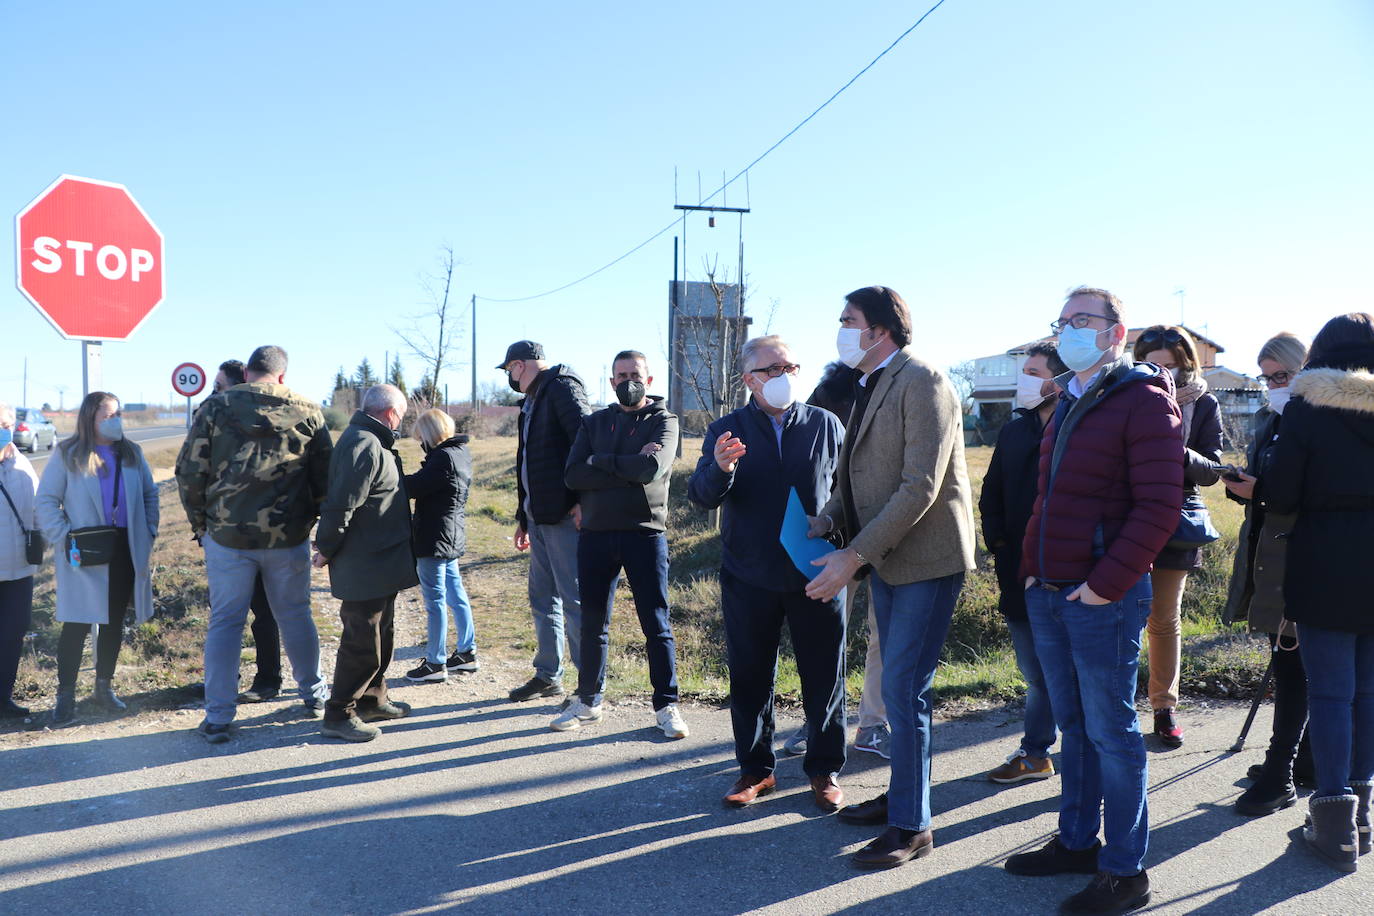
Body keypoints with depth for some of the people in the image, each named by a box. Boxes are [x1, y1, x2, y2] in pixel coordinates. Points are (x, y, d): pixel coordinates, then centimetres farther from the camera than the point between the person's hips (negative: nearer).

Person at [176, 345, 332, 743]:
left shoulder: (216, 408, -3)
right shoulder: (307, 413, 0)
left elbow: (189, 471, -2)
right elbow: (325, 478, 3)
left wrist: (199, 522, 10)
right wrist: (311, 519, 16)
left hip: (227, 536, -1)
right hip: (289, 538, 1)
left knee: (225, 622, 7)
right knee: (295, 617, 15)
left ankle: (218, 717, 9)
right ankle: (314, 695, 30)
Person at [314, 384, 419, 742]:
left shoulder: (373, 443, 15)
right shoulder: (365, 445, -20)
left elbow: (342, 505, 21)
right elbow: (341, 504, -24)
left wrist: (328, 546, 21)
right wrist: (326, 550, -16)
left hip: (380, 565, 11)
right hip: (363, 568, -11)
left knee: (380, 633, 20)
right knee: (362, 642, -3)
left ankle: (372, 701, 34)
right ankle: (338, 715, 7)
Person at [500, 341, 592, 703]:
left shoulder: (561, 387, -9)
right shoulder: (531, 401, 21)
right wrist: (523, 516, 24)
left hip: (565, 514, -10)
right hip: (539, 516, 10)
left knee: (574, 600, -6)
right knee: (543, 598, 15)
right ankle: (548, 676, 26)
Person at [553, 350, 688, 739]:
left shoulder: (663, 421, 2)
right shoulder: (594, 423, 13)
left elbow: (652, 468, -18)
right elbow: (574, 474, -3)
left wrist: (601, 461, -7)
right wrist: (628, 468, -11)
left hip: (644, 534, -4)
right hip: (595, 534, 4)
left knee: (656, 623, 0)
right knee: (593, 623, 11)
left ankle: (666, 706, 10)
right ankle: (588, 701, 24)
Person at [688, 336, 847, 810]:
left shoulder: (826, 425, 3)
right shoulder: (726, 430, 2)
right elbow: (700, 495, -8)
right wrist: (719, 468, -31)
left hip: (817, 576, 0)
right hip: (749, 579, 0)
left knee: (824, 677, 7)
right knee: (750, 677, 10)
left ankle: (824, 769, 24)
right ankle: (755, 768, 26)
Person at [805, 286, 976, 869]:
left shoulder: (922, 382, -16)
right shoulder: (870, 389, 13)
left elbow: (921, 486, -23)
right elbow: (852, 477, 15)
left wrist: (853, 556, -24)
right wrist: (822, 525, -2)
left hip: (926, 558, -9)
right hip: (886, 559, 9)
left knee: (903, 690, -6)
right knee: (899, 687, 18)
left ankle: (911, 826, 7)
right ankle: (903, 793, 33)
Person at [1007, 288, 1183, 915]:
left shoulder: (1144, 401, -9)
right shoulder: (1067, 404, 16)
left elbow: (1159, 507, -16)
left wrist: (1107, 582, -19)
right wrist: (1032, 567, 12)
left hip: (1103, 598, -7)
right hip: (1047, 594, 8)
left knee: (1111, 731, 1)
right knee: (1073, 724, 16)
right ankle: (1076, 841, 29)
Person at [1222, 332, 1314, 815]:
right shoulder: (1266, 419, 13)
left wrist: (1260, 491, -22)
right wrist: (1239, 485, 0)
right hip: (1265, 553, 8)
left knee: (1291, 666, -4)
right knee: (1289, 662, 16)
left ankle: (1278, 777, 2)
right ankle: (1303, 757, 29)